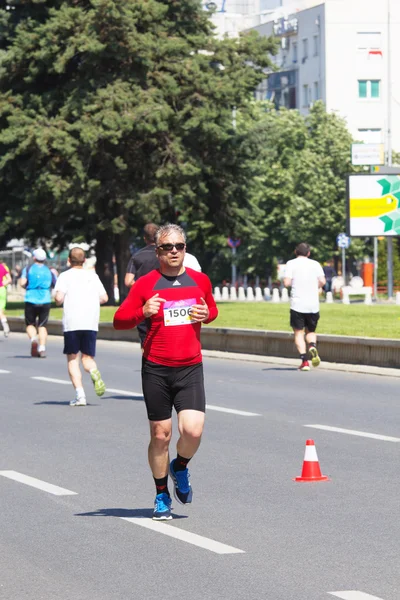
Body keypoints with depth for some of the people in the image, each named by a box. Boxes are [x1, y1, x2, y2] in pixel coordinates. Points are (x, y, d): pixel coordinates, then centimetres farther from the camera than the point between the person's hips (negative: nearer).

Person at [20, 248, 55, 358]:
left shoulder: (28, 269, 2)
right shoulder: (49, 271, 8)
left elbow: (23, 283, -12)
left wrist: (26, 287, 11)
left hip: (31, 300, -1)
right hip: (45, 301, 1)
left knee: (30, 324, 12)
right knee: (42, 325, 7)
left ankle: (33, 338, -18)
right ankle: (42, 348, -7)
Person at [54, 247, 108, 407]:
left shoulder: (65, 276, 1)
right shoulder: (92, 276, 12)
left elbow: (59, 298, -11)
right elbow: (104, 298, 9)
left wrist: (58, 300, 11)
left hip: (71, 323, -2)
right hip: (91, 323, 3)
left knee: (72, 358, 6)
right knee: (87, 356, 11)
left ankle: (79, 393, -7)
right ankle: (93, 370, -25)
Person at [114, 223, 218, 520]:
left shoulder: (200, 281, 7)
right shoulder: (146, 284, -1)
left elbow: (212, 309, 25)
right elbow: (119, 320, 1)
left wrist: (206, 314, 1)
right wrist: (143, 312, -18)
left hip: (190, 369, 1)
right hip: (156, 370, -1)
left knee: (193, 429, -15)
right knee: (161, 435, 4)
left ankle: (180, 468, 18)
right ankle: (162, 496, 21)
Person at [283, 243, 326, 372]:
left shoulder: (291, 264, 1)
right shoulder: (315, 264, 8)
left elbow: (287, 283, -9)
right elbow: (322, 281, -3)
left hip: (297, 304, -2)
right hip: (313, 305, 2)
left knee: (299, 332, 4)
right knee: (310, 331, 17)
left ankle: (304, 361, -10)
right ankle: (313, 347, -15)